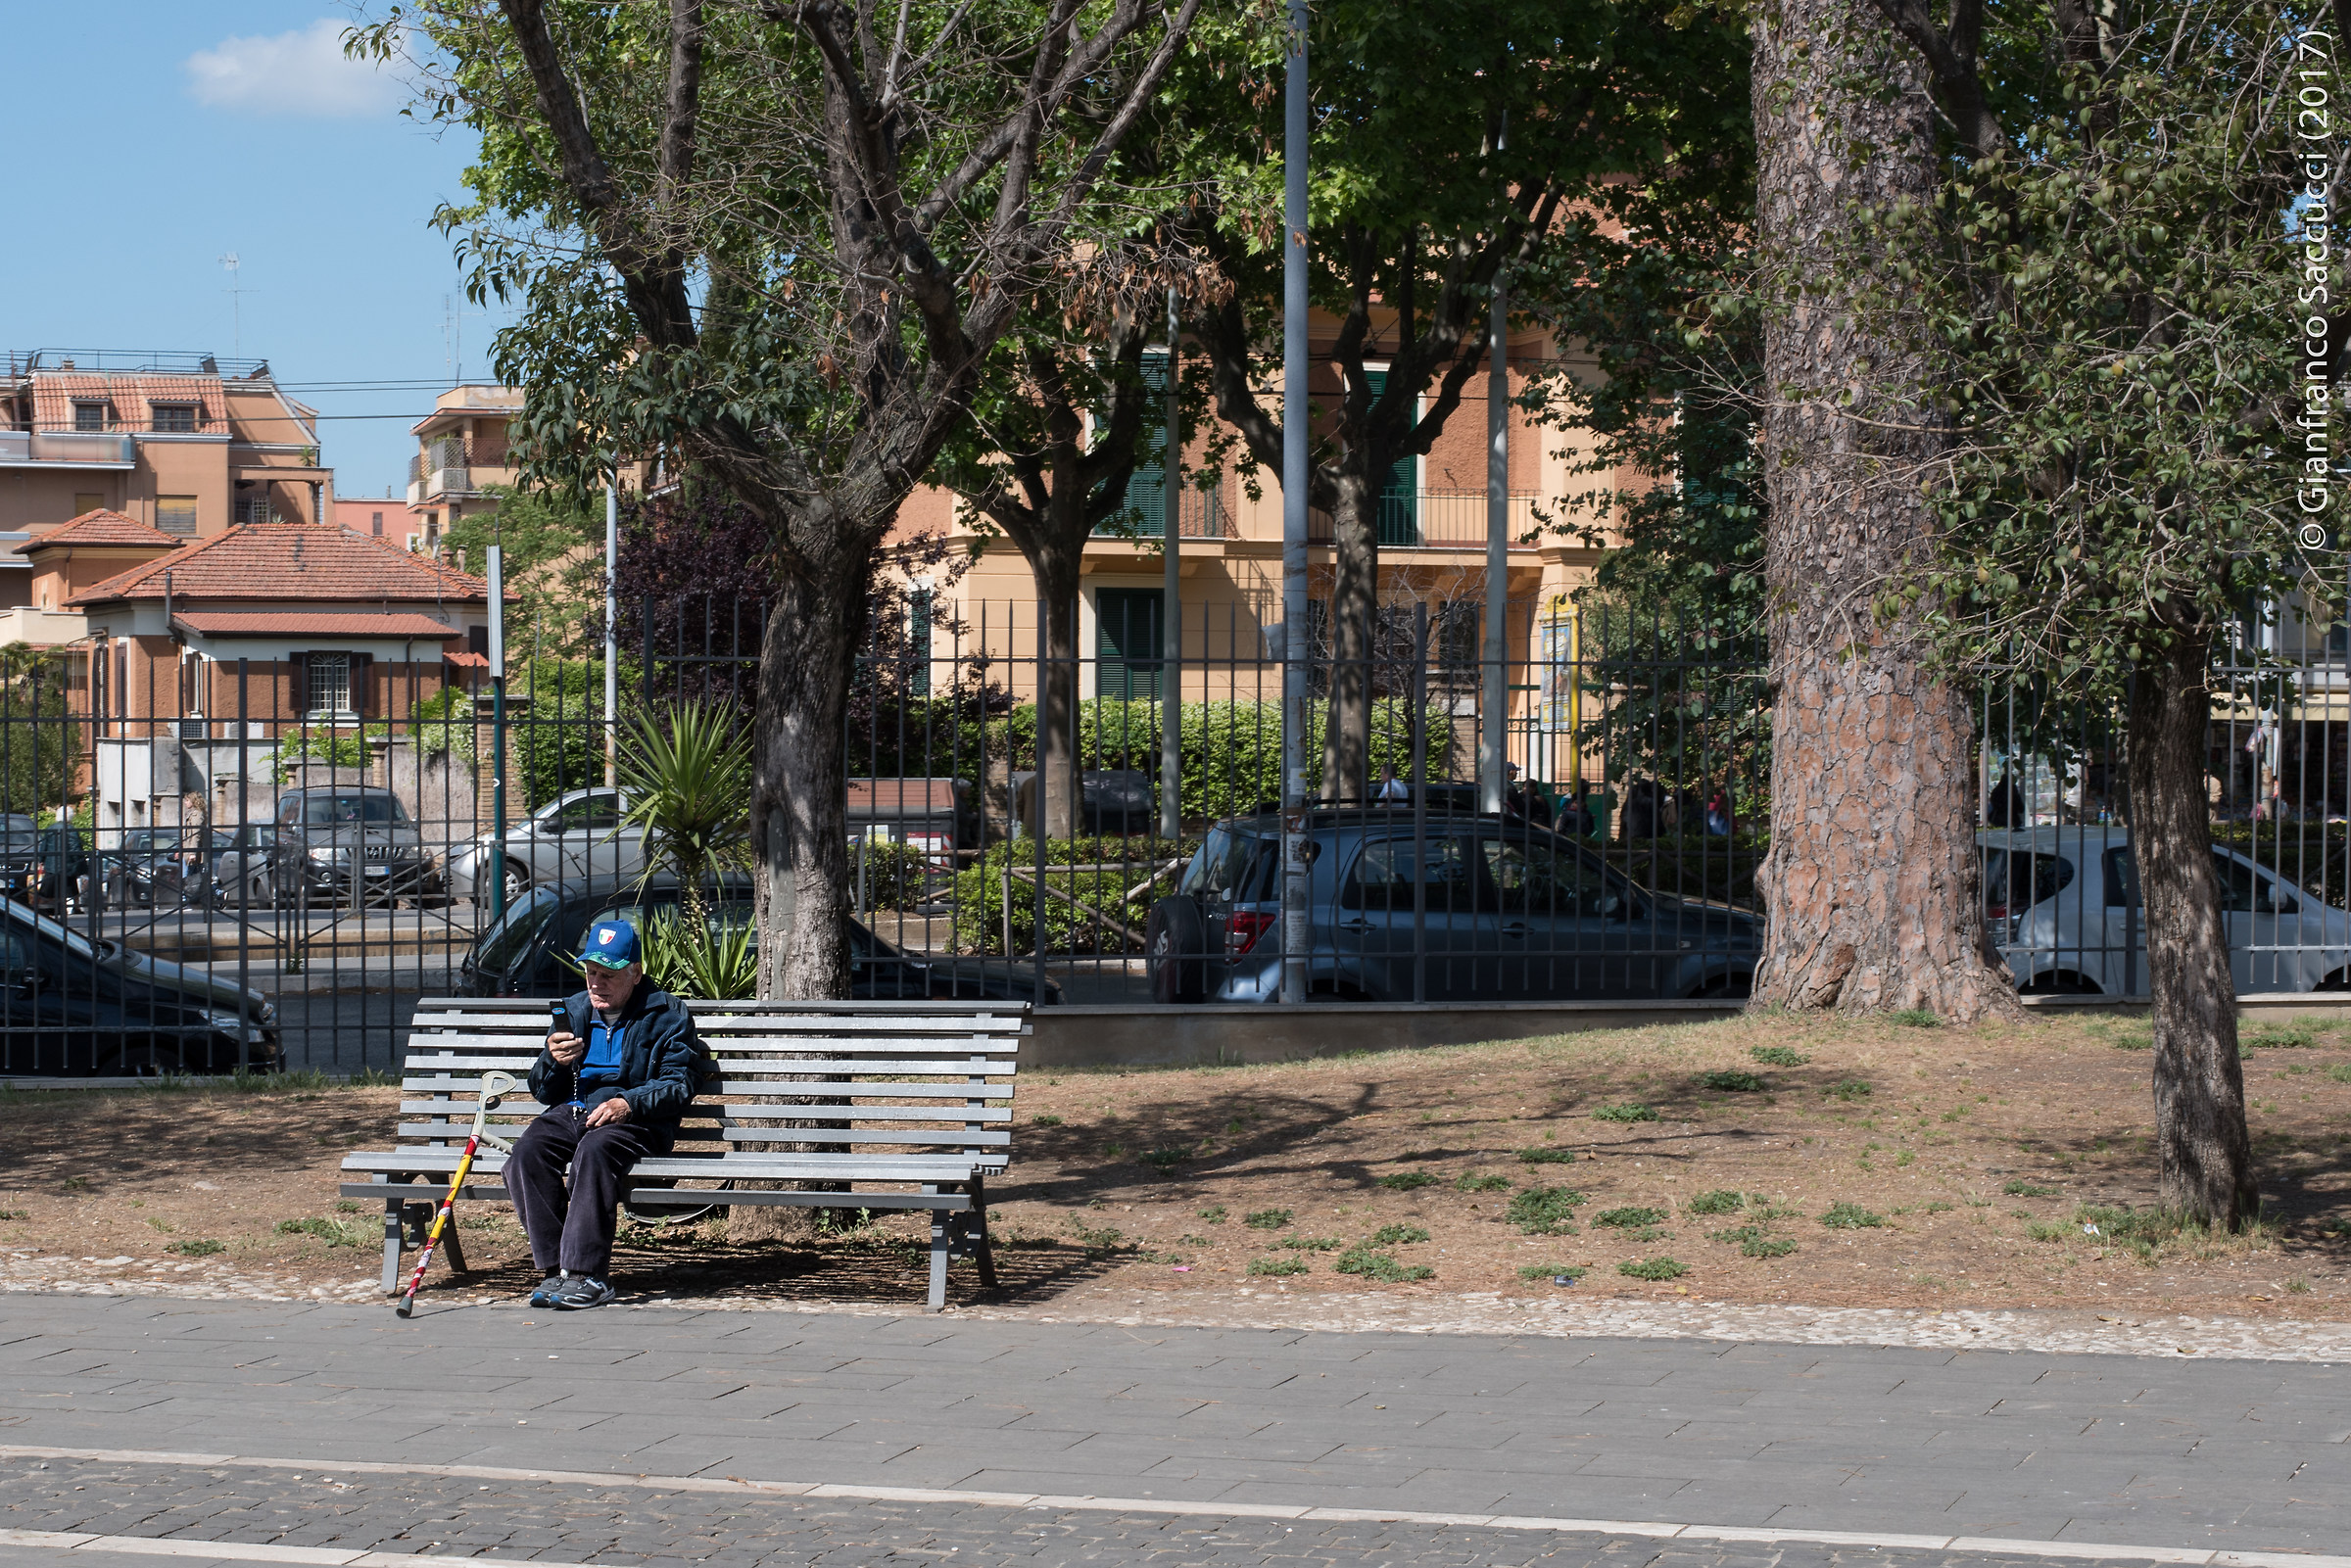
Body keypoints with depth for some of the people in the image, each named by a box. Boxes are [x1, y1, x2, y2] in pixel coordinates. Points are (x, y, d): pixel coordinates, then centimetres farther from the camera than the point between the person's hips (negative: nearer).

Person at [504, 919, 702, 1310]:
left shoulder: (667, 1014, 7)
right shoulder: (574, 1011, 21)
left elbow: (677, 1086, -2)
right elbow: (543, 1093, 20)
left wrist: (628, 1104, -20)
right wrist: (553, 1061, -4)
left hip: (634, 1118, -5)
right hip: (572, 1112, 5)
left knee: (595, 1150, -38)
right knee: (527, 1152, -28)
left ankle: (586, 1274, -38)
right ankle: (554, 1267, -27)